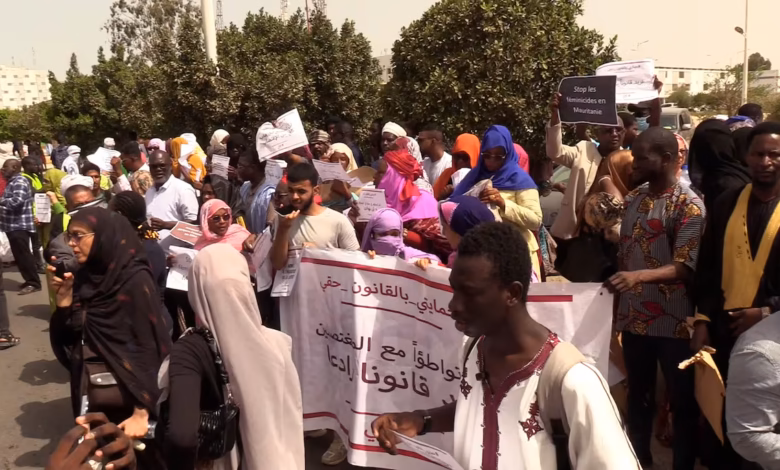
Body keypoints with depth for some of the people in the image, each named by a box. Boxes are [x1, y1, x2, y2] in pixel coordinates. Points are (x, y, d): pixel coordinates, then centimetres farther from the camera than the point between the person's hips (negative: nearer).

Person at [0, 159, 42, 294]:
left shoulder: (20, 182, -13)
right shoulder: (12, 182, 19)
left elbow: (16, 201, -25)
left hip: (20, 226, -10)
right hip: (13, 226, 10)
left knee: (23, 255, -8)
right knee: (20, 256, 12)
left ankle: (34, 283, -4)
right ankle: (30, 281, 18)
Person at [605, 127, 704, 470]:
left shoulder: (688, 205, -12)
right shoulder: (634, 198, 8)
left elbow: (684, 268, -18)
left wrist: (639, 276, -34)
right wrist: (618, 306, 11)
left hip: (672, 323, -6)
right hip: (634, 318, 6)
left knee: (682, 401, 9)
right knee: (638, 394, 19)